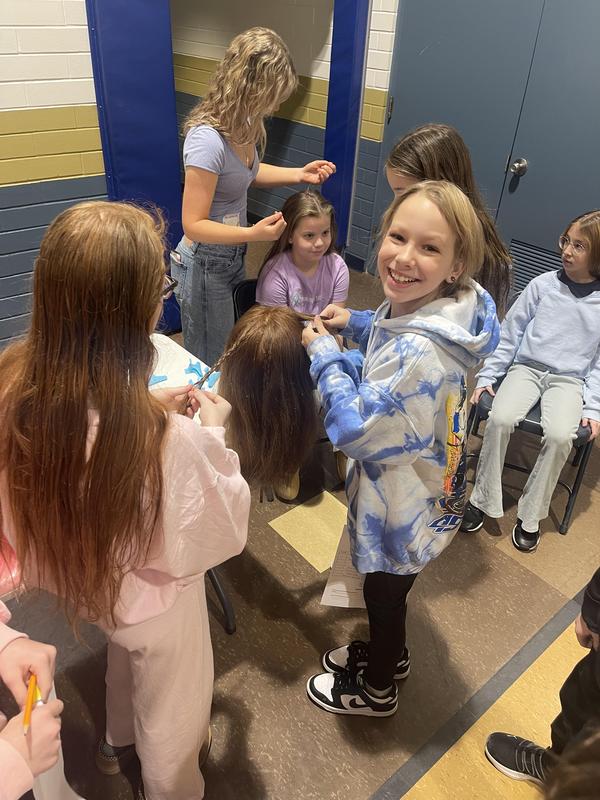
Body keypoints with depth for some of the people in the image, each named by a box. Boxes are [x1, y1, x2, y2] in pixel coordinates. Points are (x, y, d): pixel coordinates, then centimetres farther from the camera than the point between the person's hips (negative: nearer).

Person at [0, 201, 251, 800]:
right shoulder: (170, 443, -43)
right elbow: (222, 529, -23)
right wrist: (212, 432, -12)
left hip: (83, 582, 6)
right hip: (153, 603, -6)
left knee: (124, 659, 40)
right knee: (172, 713, 28)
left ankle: (119, 742, 70)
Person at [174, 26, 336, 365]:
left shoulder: (243, 122, -3)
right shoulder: (208, 139, -29)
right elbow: (193, 225, -26)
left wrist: (299, 174, 5)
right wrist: (254, 233, -36)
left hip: (234, 256, 9)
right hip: (205, 265, -8)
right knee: (210, 367, 9)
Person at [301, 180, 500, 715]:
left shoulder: (419, 351, -39)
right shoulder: (434, 312, -10)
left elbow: (357, 430, -30)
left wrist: (324, 354, -20)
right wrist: (356, 323, 3)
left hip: (400, 508, -8)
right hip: (416, 493, 8)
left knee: (384, 596, 20)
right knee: (389, 594, 32)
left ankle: (376, 689, 50)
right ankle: (391, 654, 60)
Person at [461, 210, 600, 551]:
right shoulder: (543, 285, 2)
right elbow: (510, 335, 6)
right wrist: (487, 376, 2)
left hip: (570, 380, 0)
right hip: (526, 368, 1)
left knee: (560, 436, -29)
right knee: (500, 419, -28)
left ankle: (531, 516, -10)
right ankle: (483, 499, -10)